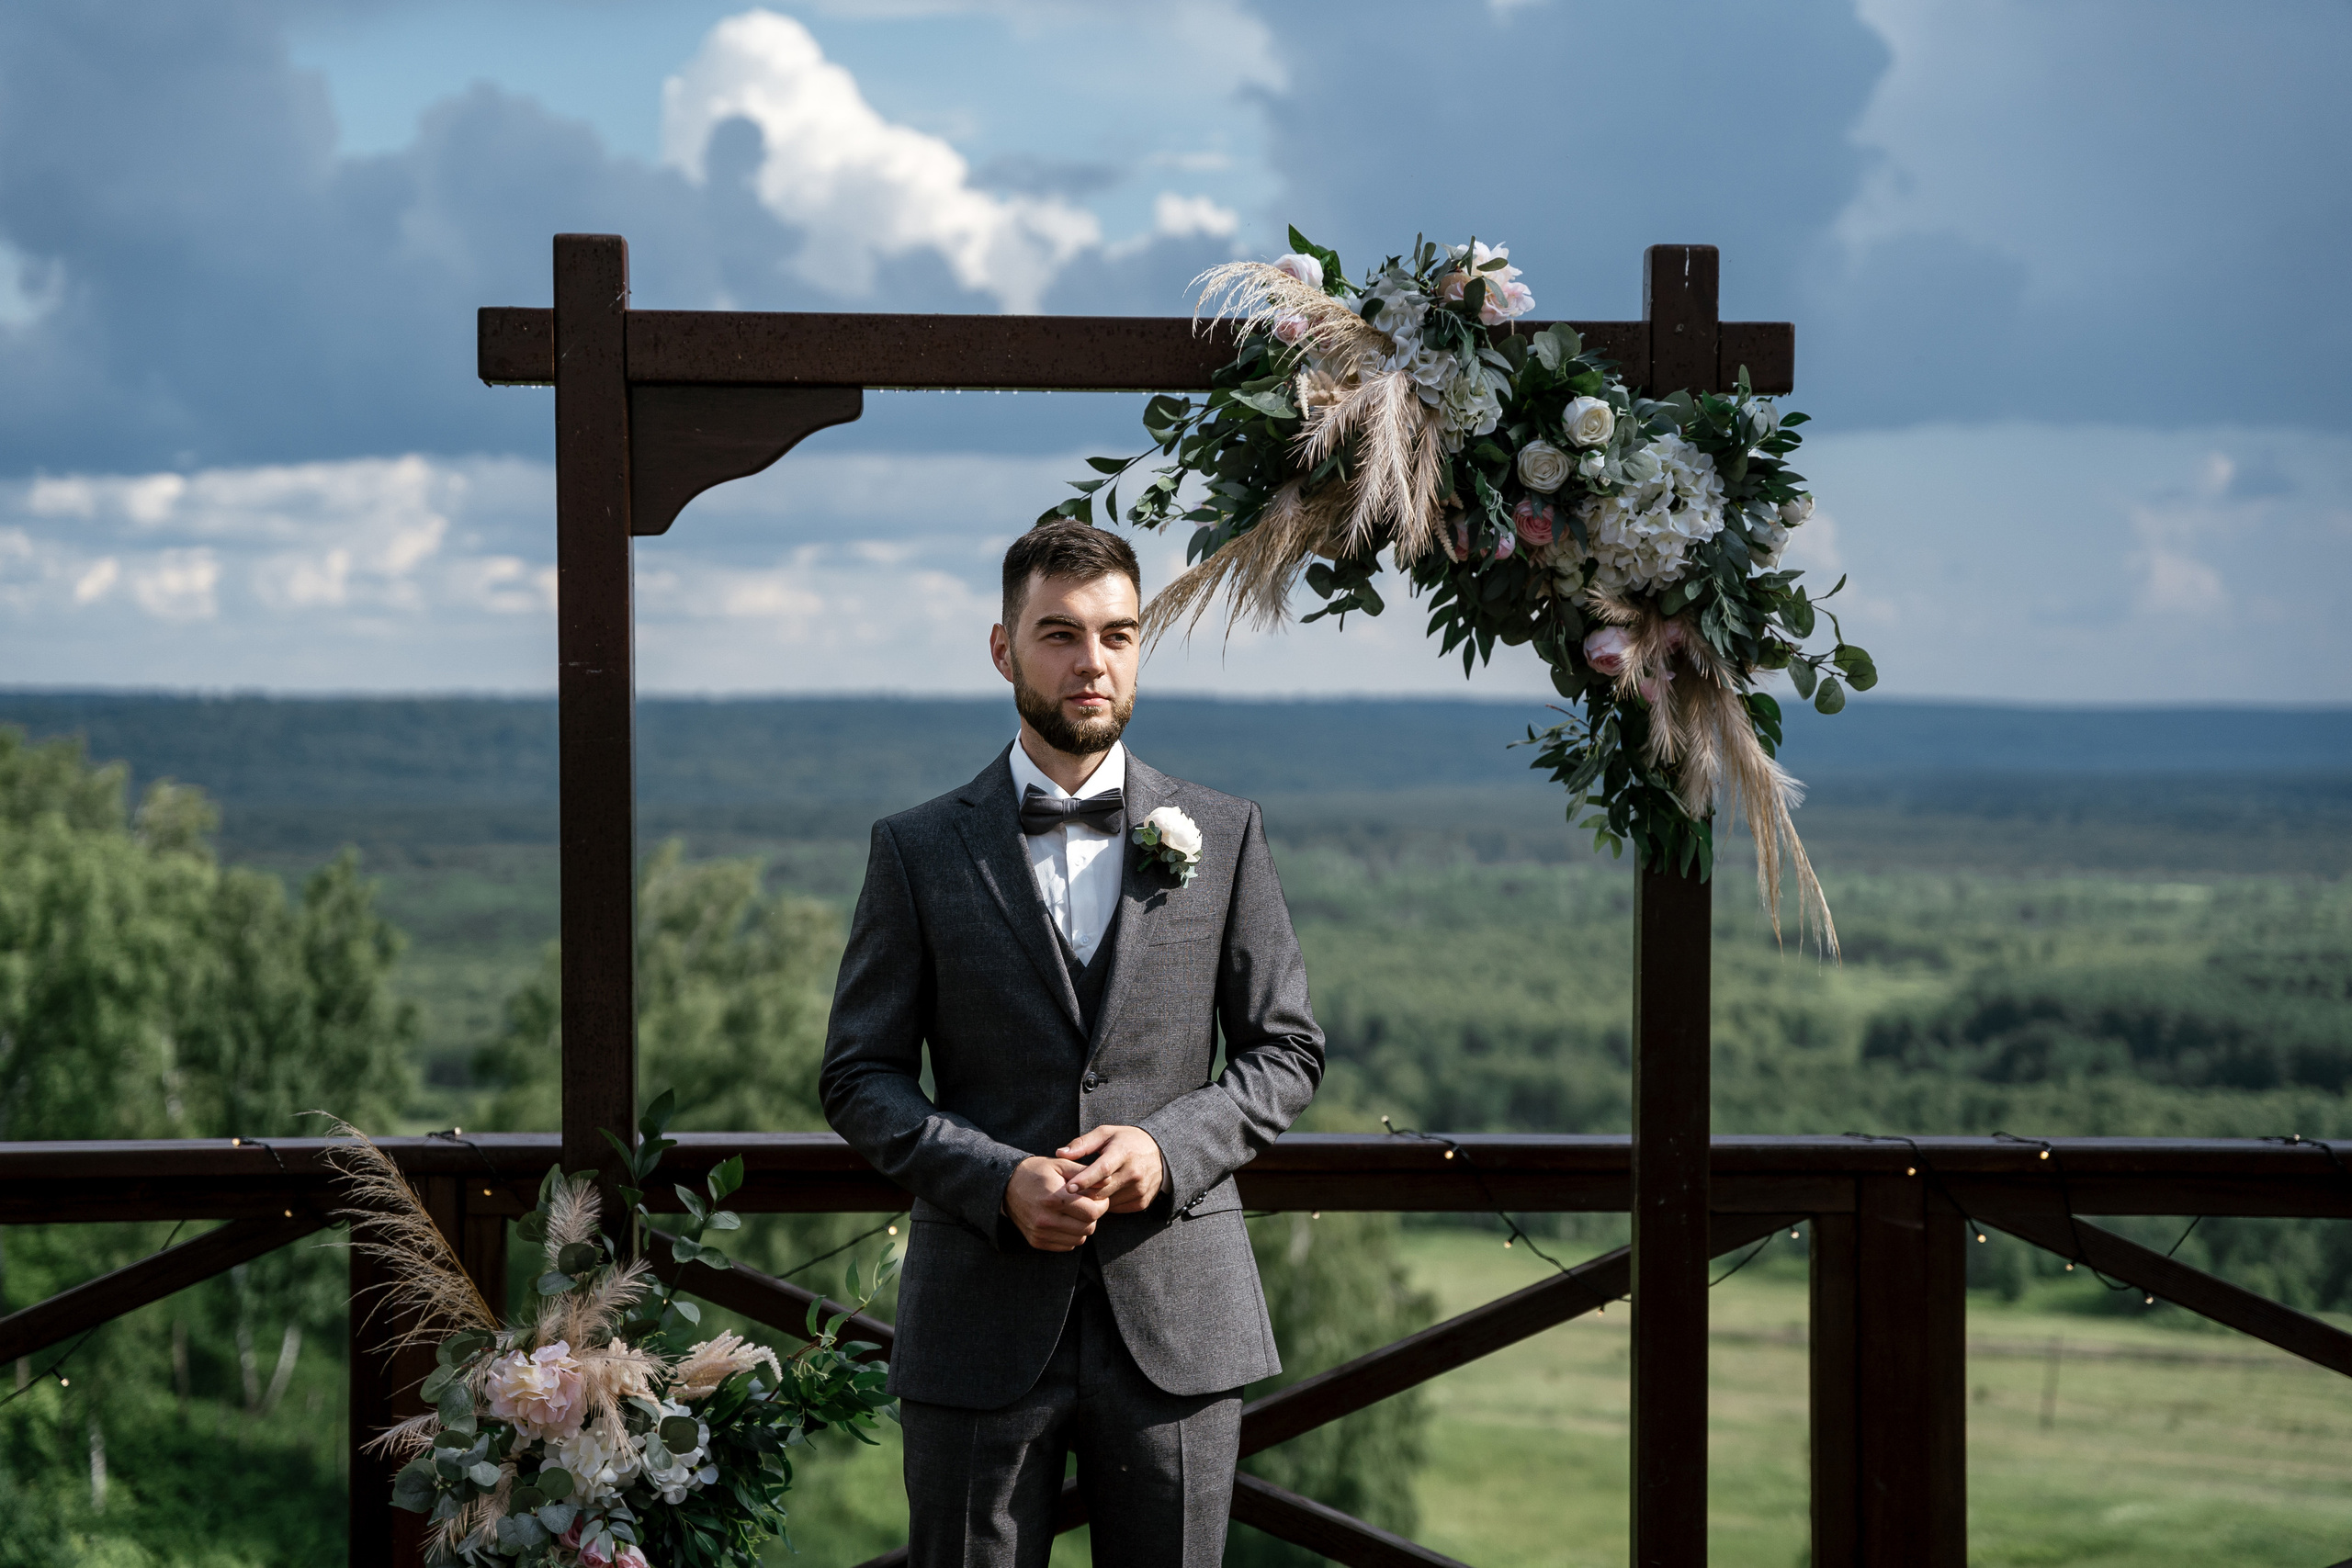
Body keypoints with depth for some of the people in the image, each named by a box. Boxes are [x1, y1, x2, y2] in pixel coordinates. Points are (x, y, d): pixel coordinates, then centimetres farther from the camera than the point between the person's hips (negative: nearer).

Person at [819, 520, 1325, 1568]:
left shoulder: (1223, 837, 6)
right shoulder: (920, 851, 3)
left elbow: (1288, 1050, 9)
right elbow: (859, 1075, 3)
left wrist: (1171, 1145, -10)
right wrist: (998, 1180, -13)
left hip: (1176, 1316, 1)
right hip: (984, 1317, -1)